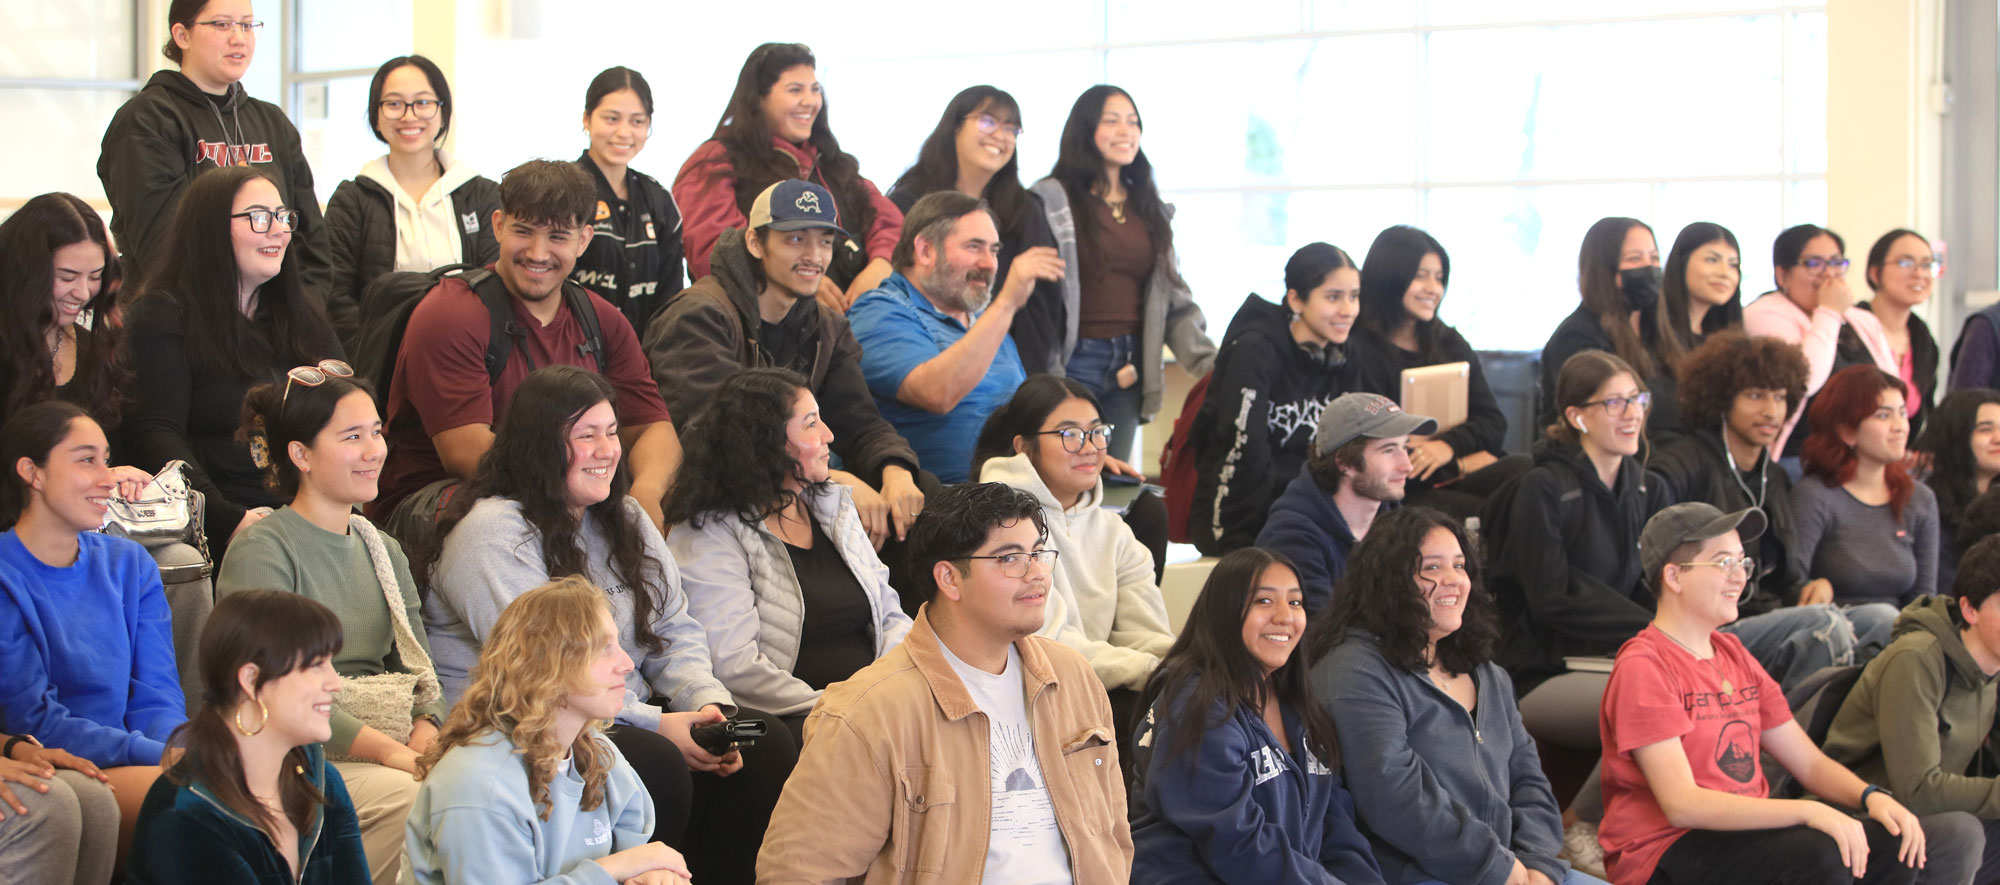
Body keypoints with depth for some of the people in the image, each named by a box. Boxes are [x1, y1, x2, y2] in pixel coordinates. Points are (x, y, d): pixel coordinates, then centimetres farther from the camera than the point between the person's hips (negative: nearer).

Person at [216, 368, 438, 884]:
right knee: (412, 798, -33)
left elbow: (418, 668, 13)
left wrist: (424, 741, -10)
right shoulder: (259, 554, -5)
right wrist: (391, 752, -22)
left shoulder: (382, 551, 19)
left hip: (389, 753, 6)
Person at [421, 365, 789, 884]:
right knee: (659, 764, -34)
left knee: (767, 748, -13)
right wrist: (656, 724, -23)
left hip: (630, 717, 8)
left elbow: (676, 631, 11)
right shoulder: (494, 535, -13)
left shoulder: (623, 518, 14)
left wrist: (708, 703, -10)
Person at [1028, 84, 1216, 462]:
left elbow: (1175, 301, 13)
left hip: (1129, 367, 5)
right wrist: (1045, 378, -17)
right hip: (1074, 361, -5)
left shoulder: (1150, 210, 15)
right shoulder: (1052, 201, -3)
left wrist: (1210, 364, 0)